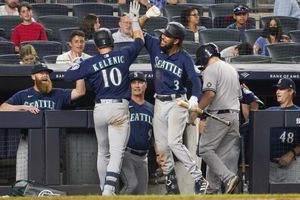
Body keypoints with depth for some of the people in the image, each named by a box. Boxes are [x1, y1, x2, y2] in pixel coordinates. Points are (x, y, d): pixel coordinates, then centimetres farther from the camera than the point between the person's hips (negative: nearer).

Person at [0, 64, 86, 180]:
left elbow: (80, 92, 6)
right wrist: (23, 107, -11)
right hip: (27, 141, 0)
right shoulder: (23, 95, 13)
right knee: (22, 181, -7)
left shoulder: (58, 94, 17)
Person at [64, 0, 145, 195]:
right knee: (116, 152, -9)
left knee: (103, 152, 18)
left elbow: (68, 76, -1)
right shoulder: (123, 55, 1)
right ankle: (109, 190, -26)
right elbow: (140, 41, 17)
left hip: (100, 109, 2)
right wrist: (134, 20, 30)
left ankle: (105, 190, 23)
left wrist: (76, 63, 17)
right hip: (120, 108, -2)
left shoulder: (90, 63, -2)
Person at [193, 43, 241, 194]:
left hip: (219, 114, -9)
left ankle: (228, 177, -19)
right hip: (235, 115, 9)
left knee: (205, 149, -4)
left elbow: (210, 93, -19)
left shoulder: (211, 69, -7)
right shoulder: (232, 69, 21)